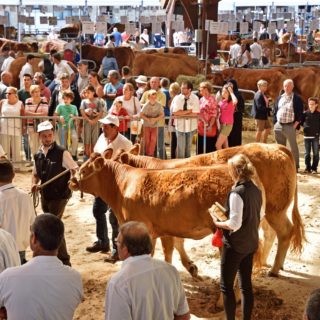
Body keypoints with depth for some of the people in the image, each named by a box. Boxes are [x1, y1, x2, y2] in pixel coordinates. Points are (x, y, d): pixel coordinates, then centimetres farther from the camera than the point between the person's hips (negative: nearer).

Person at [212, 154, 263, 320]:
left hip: (235, 245, -8)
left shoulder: (236, 193, -22)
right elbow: (260, 217, 14)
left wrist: (217, 223, -8)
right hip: (251, 243, 8)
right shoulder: (257, 191, 3)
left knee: (226, 285, 5)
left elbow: (234, 224, -23)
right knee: (246, 284, 15)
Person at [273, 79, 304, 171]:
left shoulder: (297, 99, -2)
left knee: (293, 147, -1)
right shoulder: (279, 98, 14)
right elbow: (275, 110, 17)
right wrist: (275, 122, 7)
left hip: (290, 126, -5)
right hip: (278, 126, 5)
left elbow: (300, 113, -5)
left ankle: (295, 166, 5)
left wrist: (296, 124, -11)